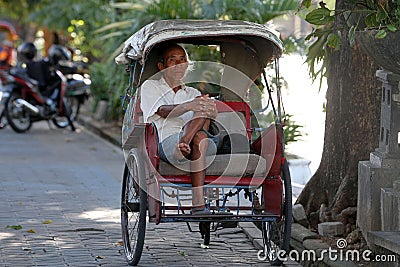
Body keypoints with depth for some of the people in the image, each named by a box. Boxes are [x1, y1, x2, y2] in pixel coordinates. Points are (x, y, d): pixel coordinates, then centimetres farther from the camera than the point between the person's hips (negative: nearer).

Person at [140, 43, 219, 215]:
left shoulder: (193, 94, 31)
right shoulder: (150, 87, 17)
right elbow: (163, 111, -7)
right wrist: (189, 106, -29)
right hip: (166, 143, -4)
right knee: (199, 138, -35)